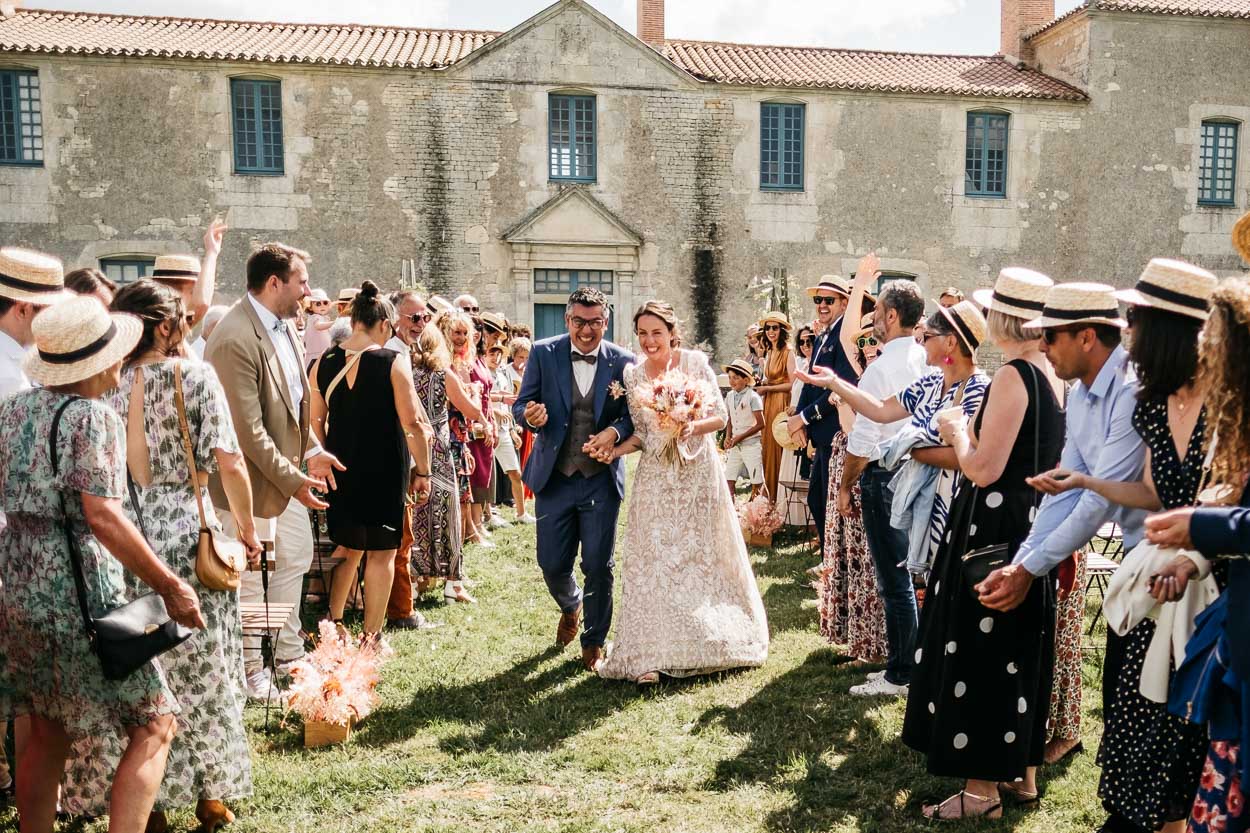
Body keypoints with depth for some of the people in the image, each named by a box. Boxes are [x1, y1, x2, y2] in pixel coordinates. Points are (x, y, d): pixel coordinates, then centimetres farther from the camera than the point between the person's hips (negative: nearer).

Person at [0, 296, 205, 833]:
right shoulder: (93, 417, -14)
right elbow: (102, 516, -20)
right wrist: (168, 585, -18)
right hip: (78, 589, -8)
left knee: (46, 733, 19)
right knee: (153, 725, 0)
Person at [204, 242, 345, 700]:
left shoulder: (284, 324, 3)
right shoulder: (234, 339, -26)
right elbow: (248, 430, -26)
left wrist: (311, 449, 5)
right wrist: (293, 480, -23)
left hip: (288, 468, 9)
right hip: (251, 477, -9)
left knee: (295, 559, 20)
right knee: (248, 577, 7)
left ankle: (289, 654, 38)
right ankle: (252, 669, 26)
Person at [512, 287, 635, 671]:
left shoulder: (623, 361, -4)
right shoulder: (543, 354, -3)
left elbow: (634, 414, 0)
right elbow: (520, 404, -1)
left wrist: (615, 432, -21)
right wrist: (529, 416, -25)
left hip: (601, 480, -1)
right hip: (554, 478, 1)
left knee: (598, 566, 4)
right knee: (552, 564, 9)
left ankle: (594, 642, 26)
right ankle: (571, 606, 45)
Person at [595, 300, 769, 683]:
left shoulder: (695, 362, -6)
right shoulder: (632, 374, 2)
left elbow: (720, 417, -5)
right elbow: (641, 434, 6)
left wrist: (694, 427, -24)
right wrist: (615, 450, -12)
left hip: (698, 472, -1)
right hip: (656, 477, 2)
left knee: (702, 554, 9)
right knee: (652, 559, -1)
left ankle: (713, 642, 28)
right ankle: (651, 655, 4)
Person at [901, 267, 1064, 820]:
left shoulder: (1014, 375, -19)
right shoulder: (1052, 374, 8)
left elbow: (984, 469, -22)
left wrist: (958, 434, -5)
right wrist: (975, 435, 17)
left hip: (996, 527, -9)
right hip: (1034, 524, 9)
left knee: (979, 649, 1)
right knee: (1021, 648, 17)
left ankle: (983, 789, 11)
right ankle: (1022, 773, 30)